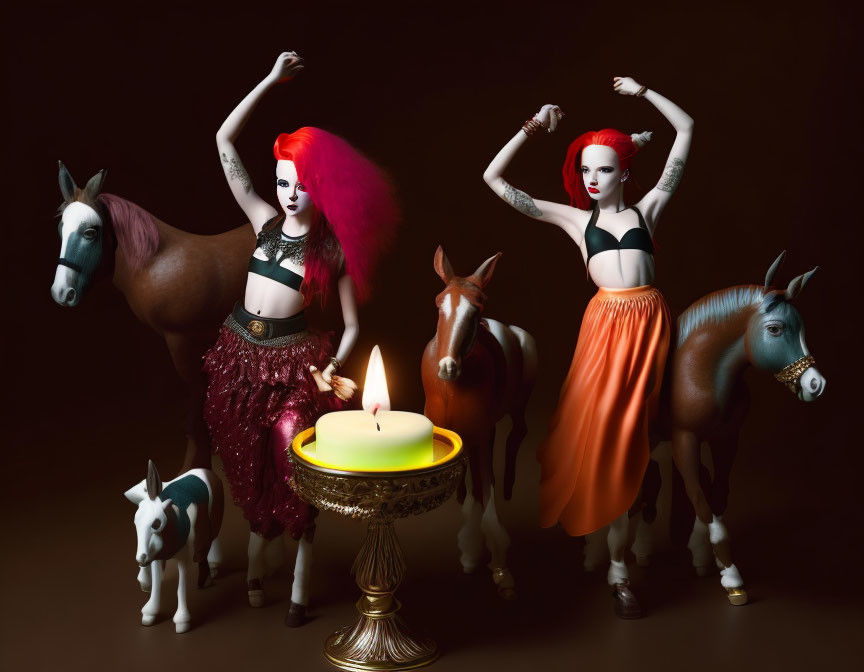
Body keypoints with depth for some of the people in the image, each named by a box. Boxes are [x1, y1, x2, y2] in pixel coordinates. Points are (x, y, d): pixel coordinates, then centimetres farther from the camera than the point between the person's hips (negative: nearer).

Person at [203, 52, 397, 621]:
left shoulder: (333, 251, -3)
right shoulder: (267, 222, 4)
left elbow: (352, 326, -1)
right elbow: (225, 143, 2)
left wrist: (334, 367, -21)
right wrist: (271, 81, -1)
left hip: (292, 360, -3)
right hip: (241, 351, 4)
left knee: (291, 465, -3)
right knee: (249, 465, 12)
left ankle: (301, 581, 14)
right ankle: (257, 564, 32)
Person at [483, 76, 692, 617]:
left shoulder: (647, 210, 14)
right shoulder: (574, 218, 13)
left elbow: (686, 131, 17)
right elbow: (494, 179, 11)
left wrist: (643, 94, 17)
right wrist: (530, 130, 6)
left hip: (650, 322, 0)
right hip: (605, 323, 0)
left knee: (624, 436, 5)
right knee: (599, 435, -2)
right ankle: (619, 567, 14)